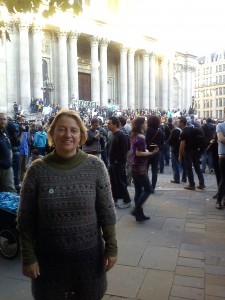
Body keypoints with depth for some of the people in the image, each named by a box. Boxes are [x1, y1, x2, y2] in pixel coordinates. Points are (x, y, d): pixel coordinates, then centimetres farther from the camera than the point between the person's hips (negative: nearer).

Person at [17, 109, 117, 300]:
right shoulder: (37, 170, -10)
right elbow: (25, 219, -5)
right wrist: (28, 257, -4)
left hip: (89, 254, 1)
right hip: (49, 256, 0)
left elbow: (107, 212, -4)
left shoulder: (95, 166, -9)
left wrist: (111, 248, -3)